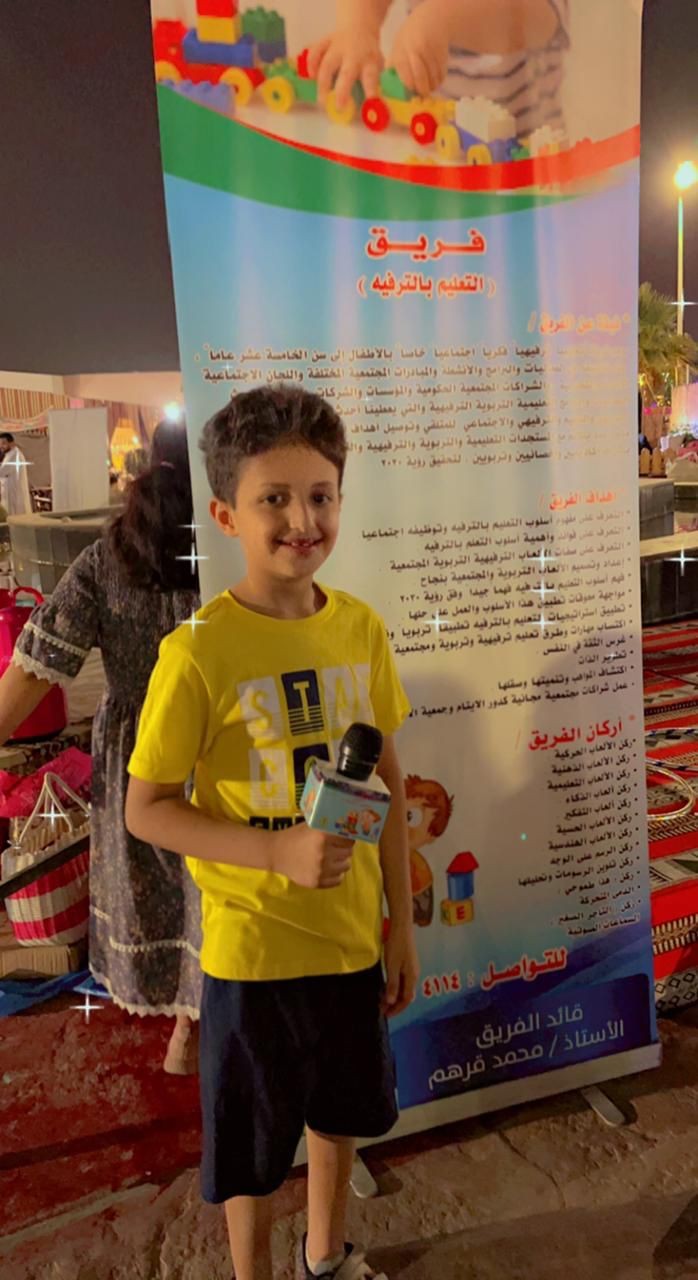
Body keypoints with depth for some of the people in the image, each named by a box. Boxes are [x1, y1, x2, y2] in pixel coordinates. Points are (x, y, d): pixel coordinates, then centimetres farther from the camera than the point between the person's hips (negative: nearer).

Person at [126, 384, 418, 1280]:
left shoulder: (362, 629, -6)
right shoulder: (199, 652, -21)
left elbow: (387, 783, 2)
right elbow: (145, 809, -14)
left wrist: (401, 922, 6)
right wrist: (278, 850, -27)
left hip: (351, 931, 5)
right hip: (252, 945, -4)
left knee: (341, 1107, 27)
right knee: (253, 1141, 18)